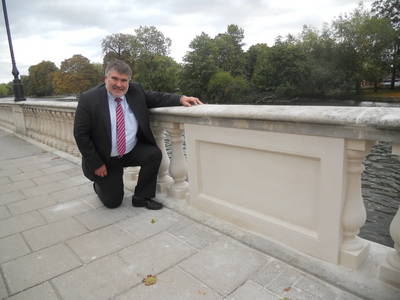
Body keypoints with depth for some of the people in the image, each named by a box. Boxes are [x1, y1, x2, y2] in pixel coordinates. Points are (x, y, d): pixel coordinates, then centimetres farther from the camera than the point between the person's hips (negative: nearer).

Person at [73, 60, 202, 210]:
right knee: (113, 202, 1)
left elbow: (156, 98, 0)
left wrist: (181, 99, -21)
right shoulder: (88, 99, -15)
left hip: (133, 151, 3)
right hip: (106, 159, -3)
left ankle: (141, 197, -4)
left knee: (155, 154, -24)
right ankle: (99, 184, 38)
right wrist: (96, 164, -14)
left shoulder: (136, 90, -4)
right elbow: (81, 135, -13)